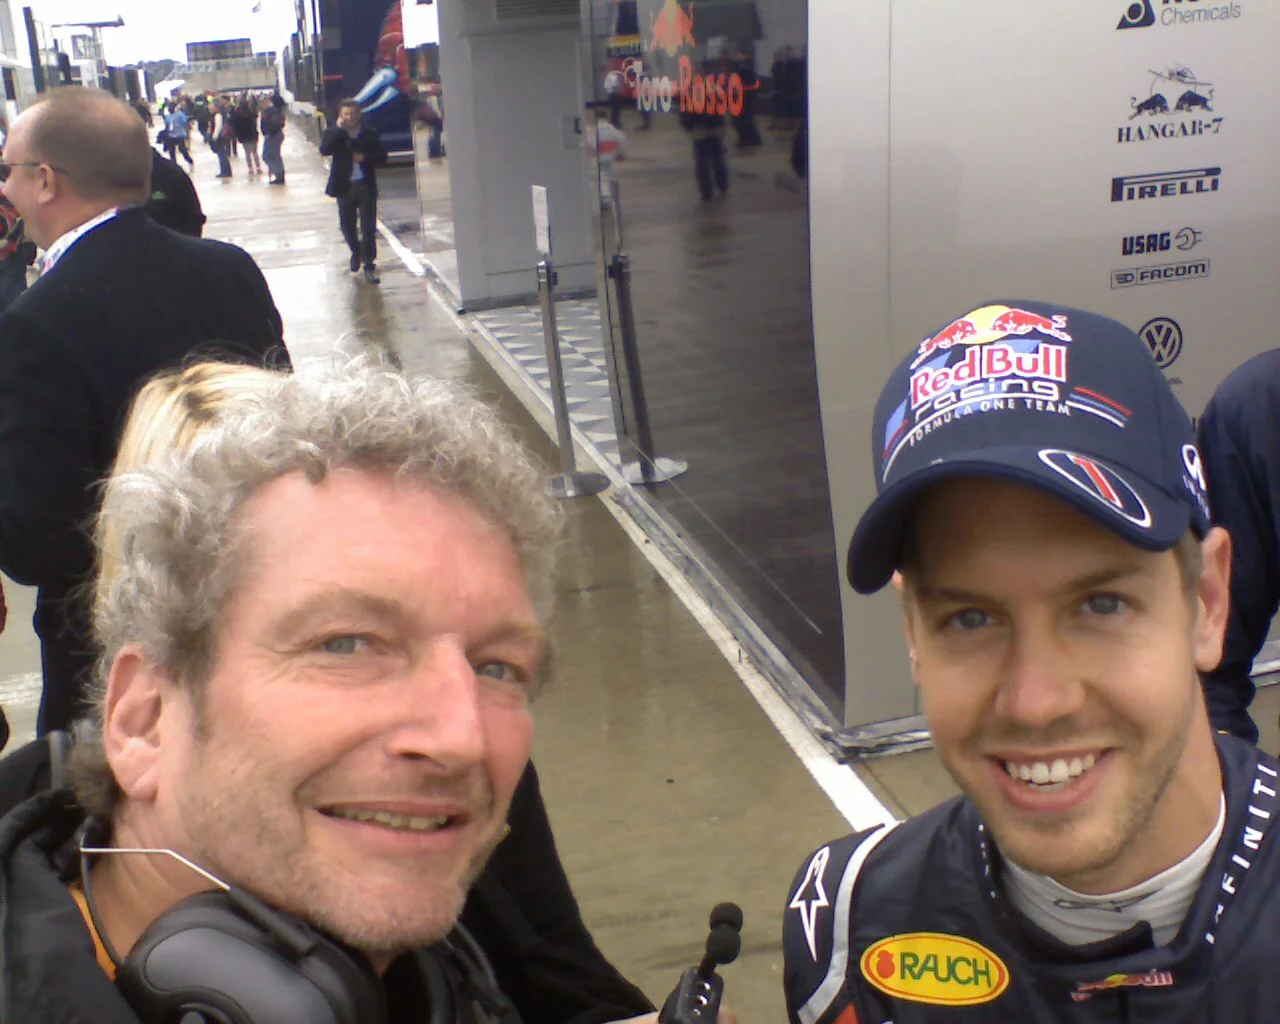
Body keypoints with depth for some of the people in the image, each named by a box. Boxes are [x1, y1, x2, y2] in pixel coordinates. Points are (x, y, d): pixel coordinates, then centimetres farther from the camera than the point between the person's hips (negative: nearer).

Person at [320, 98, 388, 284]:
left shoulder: (370, 133, 1)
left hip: (366, 187, -1)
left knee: (369, 228, -1)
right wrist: (339, 128, -21)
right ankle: (356, 252, 39)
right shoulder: (333, 134, -1)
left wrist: (364, 158, -16)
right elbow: (324, 150, -20)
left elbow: (382, 157, 1)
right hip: (345, 187, 1)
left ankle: (369, 265, 7)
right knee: (347, 226, 11)